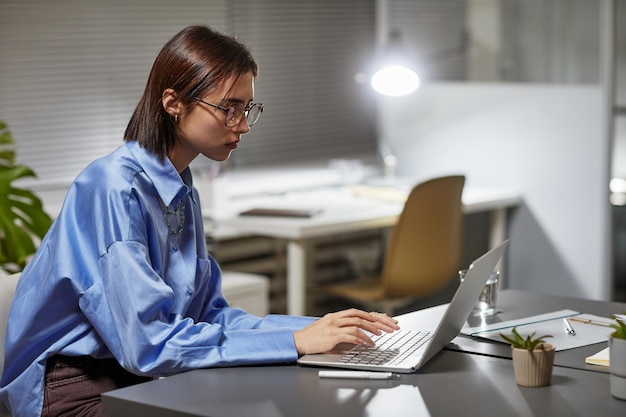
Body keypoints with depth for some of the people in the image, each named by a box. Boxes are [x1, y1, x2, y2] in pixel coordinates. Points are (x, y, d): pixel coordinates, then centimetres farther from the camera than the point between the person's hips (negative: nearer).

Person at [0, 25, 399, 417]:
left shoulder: (183, 194, 9)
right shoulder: (113, 189, -18)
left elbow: (209, 314, 8)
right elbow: (148, 343, -24)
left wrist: (321, 328, -4)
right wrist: (294, 342, -23)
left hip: (137, 380, 8)